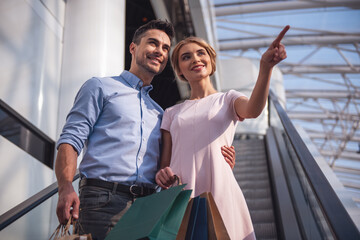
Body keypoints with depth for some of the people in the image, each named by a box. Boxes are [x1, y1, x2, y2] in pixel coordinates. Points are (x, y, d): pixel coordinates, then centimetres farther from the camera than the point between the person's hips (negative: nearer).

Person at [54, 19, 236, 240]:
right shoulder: (101, 87, 10)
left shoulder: (159, 113, 26)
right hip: (104, 197, -4)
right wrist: (66, 188, -18)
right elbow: (71, 139, 0)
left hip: (147, 204, 5)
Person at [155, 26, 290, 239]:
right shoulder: (172, 113, 16)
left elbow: (253, 110, -15)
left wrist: (265, 68, -32)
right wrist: (163, 175, -10)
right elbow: (165, 162, 14)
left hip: (219, 194, -2)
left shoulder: (228, 99, 9)